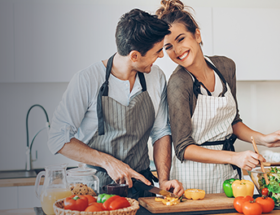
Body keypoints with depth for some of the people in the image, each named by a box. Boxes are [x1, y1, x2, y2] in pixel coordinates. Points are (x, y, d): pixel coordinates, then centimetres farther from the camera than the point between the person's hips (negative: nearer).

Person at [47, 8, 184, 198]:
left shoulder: (157, 78, 4)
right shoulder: (86, 81, -12)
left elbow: (161, 132, 9)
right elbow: (58, 139, -9)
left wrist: (164, 179, -5)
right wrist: (107, 161, -18)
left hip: (140, 184, 3)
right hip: (95, 187, -3)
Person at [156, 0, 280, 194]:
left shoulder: (226, 66, 0)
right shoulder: (179, 83, -19)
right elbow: (183, 148, -20)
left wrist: (263, 139, -2)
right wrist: (233, 157, -29)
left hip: (228, 171, 6)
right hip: (194, 177, -5)